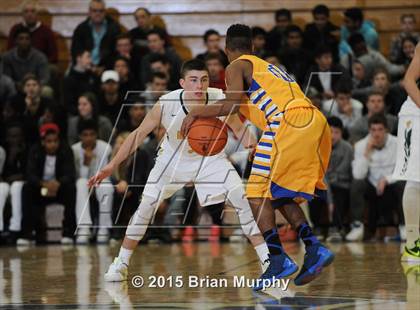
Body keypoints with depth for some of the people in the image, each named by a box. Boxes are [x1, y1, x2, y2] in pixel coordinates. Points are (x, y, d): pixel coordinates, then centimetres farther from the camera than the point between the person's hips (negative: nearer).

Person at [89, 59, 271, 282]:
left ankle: (267, 259, -5)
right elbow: (140, 133, -17)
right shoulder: (166, 104, -30)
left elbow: (240, 130, -10)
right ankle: (120, 264, 8)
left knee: (243, 200, -14)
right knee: (146, 206, -7)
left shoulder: (220, 101, -28)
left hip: (210, 157, 0)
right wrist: (112, 166, -19)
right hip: (174, 157, 0)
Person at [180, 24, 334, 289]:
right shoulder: (271, 68, 34)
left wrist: (197, 112, 5)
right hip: (317, 121, 8)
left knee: (259, 194, 0)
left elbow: (234, 104, -5)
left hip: (288, 122, -8)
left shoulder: (237, 66, 12)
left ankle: (279, 259, -11)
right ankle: (314, 248, 2)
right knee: (281, 195, 18)